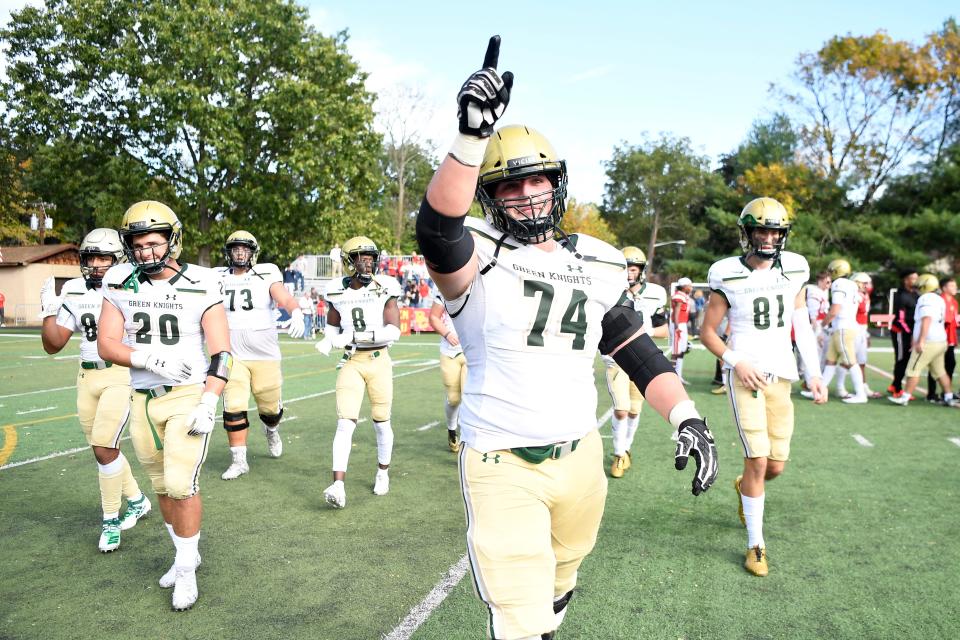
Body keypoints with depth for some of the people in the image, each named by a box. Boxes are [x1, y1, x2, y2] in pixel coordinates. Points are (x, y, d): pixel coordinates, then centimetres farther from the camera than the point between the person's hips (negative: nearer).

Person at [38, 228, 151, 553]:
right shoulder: (74, 292, 5)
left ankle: (111, 520, 6)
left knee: (104, 449, -12)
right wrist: (48, 310, -6)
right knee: (105, 450, 14)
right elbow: (53, 346, 6)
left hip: (122, 376, -6)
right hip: (88, 377, 6)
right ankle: (137, 501, 35)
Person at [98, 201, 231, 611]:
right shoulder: (121, 285, 1)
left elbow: (221, 353, -9)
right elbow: (106, 345, -1)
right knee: (162, 486, 14)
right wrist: (151, 359, -19)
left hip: (188, 397, -4)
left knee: (181, 485, -9)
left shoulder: (201, 287, -8)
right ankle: (187, 555, 33)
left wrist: (208, 405, -18)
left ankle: (186, 571, 10)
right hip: (143, 400, 4)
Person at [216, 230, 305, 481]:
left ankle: (271, 430, 46)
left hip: (265, 356, -1)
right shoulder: (219, 279, 3)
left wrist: (297, 314, -42)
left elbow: (285, 299, -21)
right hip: (233, 356, 1)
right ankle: (239, 461, 8)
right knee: (233, 409, -7)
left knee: (270, 407, 11)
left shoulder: (266, 277, -6)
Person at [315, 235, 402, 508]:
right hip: (351, 363, 1)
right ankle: (338, 486, -12)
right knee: (345, 422, -9)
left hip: (379, 360, -1)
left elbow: (394, 331, -15)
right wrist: (328, 341, -5)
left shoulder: (384, 289, -7)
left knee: (381, 423, 10)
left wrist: (356, 336, -24)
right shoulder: (338, 291, 1)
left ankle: (383, 472, 32)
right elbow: (332, 326, 18)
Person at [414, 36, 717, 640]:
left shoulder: (597, 266, 6)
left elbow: (640, 353, 6)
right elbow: (438, 228, -33)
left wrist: (687, 418, -8)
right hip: (504, 468, -5)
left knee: (558, 584, 26)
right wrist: (472, 135, -46)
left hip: (580, 456, 5)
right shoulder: (479, 256, -9)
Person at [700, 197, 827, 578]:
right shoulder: (729, 277, -6)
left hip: (780, 377, 4)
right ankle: (756, 545, 8)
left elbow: (802, 327, 12)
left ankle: (744, 487, 42)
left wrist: (814, 373, 6)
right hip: (744, 376, -4)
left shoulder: (794, 270, 5)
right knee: (758, 461, -9)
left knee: (776, 466, 6)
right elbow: (707, 332, 1)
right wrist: (736, 362, -12)